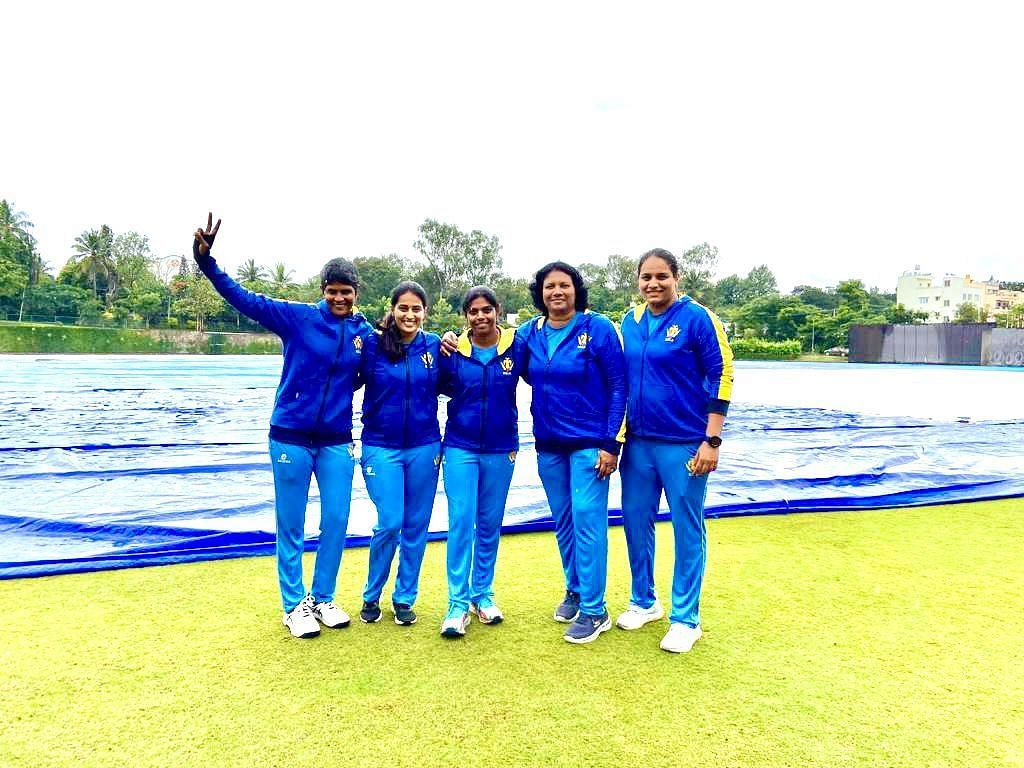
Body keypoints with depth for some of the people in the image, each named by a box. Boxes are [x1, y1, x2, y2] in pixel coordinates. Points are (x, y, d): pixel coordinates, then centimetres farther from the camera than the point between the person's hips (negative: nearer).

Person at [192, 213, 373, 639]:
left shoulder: (366, 333, 2)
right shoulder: (298, 317, -7)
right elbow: (246, 299, -12)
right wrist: (206, 262, -24)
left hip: (337, 442, 3)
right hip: (291, 438, -3)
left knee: (336, 522, 7)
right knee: (291, 526, 7)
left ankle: (323, 597, 27)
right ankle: (294, 605, 23)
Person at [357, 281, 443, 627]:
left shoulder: (434, 346, 2)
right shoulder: (373, 345, -5)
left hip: (425, 448, 3)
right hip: (381, 447, -2)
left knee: (416, 526, 9)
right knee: (389, 524, -7)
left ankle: (405, 598, 26)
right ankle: (372, 596, 19)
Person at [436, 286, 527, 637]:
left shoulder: (515, 345, -6)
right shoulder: (453, 350, -4)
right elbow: (442, 388, 3)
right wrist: (443, 353, -10)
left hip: (501, 449, 1)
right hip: (460, 447, -1)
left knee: (490, 523, 11)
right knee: (461, 522, -6)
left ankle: (483, 594, 26)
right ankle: (458, 603, 3)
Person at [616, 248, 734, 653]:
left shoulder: (697, 318, -8)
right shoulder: (630, 321, 8)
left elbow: (721, 377, -9)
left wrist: (711, 441, -13)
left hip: (684, 443, -5)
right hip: (638, 441, 6)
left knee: (687, 529, 4)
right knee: (635, 522, 13)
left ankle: (685, 619, 19)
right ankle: (643, 601, 33)